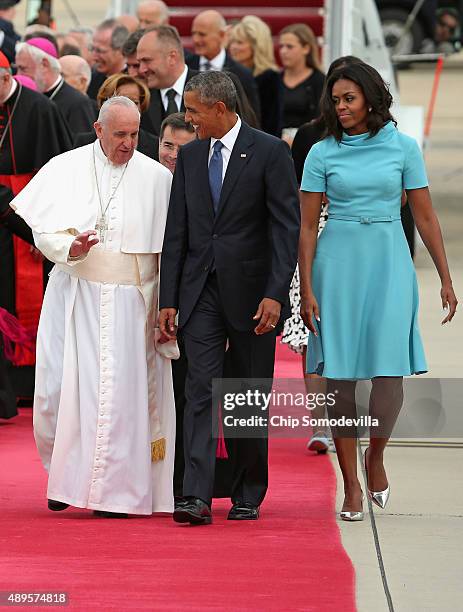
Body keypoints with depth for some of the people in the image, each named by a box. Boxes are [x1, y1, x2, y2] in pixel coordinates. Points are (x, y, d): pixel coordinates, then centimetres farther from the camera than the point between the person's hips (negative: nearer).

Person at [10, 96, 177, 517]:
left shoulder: (157, 178, 1)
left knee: (121, 392, -6)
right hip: (74, 294, 1)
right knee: (60, 385, -3)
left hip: (129, 302, -1)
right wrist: (70, 249, -23)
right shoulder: (65, 169, 2)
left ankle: (115, 491, 1)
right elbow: (43, 228, -1)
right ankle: (65, 477, 19)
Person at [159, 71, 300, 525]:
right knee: (201, 389, -8)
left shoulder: (269, 152, -5)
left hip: (251, 291, -3)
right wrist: (168, 300, 5)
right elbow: (176, 231, 10)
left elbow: (287, 228, -8)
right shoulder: (189, 155, 9)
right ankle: (197, 497, -14)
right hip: (201, 291, 3)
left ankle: (248, 496, 17)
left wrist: (275, 294, -16)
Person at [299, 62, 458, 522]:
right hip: (338, 263, 0)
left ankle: (375, 456, 20)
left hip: (388, 263, 0)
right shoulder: (323, 153, 2)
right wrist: (306, 289, -5)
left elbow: (424, 216, 5)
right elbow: (307, 226, 2)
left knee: (389, 374, -8)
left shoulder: (402, 147, 3)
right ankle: (352, 486, 5)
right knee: (341, 377, -2)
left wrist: (445, 279, 2)